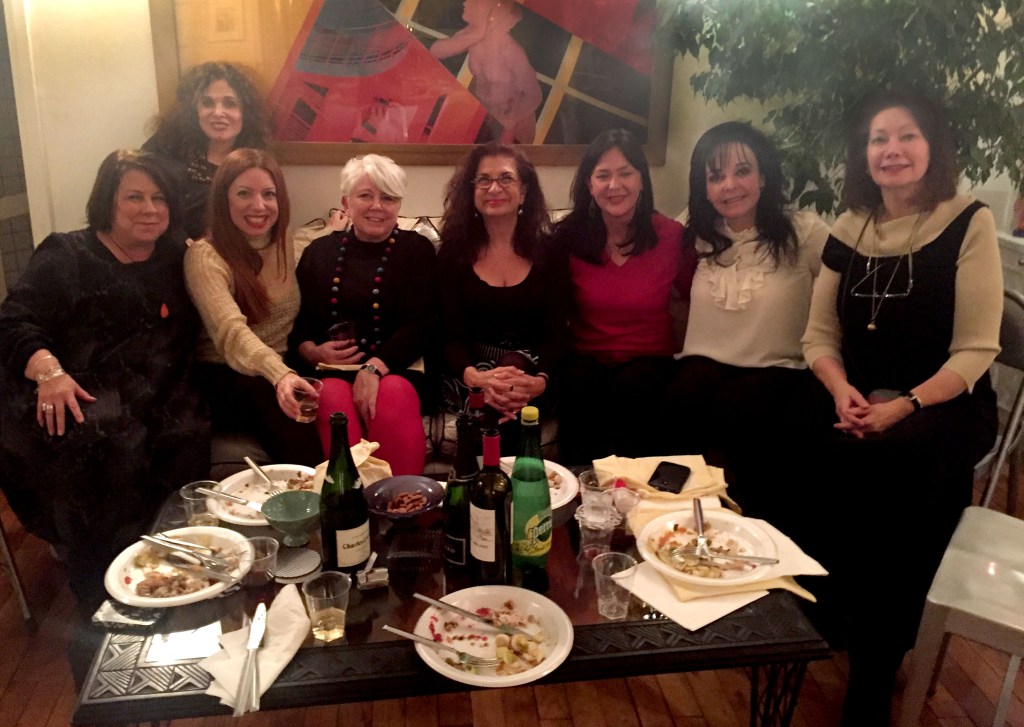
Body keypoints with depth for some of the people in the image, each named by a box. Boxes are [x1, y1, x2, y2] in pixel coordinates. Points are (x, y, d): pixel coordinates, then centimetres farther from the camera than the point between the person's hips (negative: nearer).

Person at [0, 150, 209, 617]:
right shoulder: (66, 257, 8)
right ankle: (102, 610, -19)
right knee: (109, 445, -33)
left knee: (189, 441, -28)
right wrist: (48, 370, -22)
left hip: (152, 404, 3)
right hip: (72, 403, -3)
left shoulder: (177, 259, 19)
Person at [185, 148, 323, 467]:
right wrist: (280, 375, -49)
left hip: (282, 369, 5)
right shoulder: (205, 256, -12)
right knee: (285, 405, -36)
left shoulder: (283, 243, 9)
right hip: (225, 379, -5)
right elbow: (232, 331, -31)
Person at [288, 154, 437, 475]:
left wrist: (375, 367, -19)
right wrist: (312, 352, -8)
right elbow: (295, 323, 16)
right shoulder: (319, 252, 18)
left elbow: (421, 324, -3)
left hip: (396, 370, -1)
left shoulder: (417, 250, 10)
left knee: (393, 394, -36)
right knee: (334, 398, -33)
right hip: (329, 372, 2)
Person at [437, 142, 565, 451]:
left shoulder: (548, 252, 5)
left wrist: (539, 381, -26)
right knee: (491, 403, -35)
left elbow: (556, 334, -2)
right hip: (469, 378, 0)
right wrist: (475, 377, -28)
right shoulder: (454, 252, 4)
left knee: (513, 398, -35)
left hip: (532, 375, 1)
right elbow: (450, 335, -4)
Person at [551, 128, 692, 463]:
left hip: (651, 358, 0)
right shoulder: (568, 237, -1)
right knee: (580, 386, -33)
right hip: (587, 358, 1)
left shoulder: (672, 235, -3)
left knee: (632, 387, -33)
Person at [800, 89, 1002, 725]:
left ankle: (874, 672, -16)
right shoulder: (849, 231, 9)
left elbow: (976, 351, -9)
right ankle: (803, 613, -5)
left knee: (902, 459, -34)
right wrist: (843, 392, -12)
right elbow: (820, 337, 8)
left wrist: (905, 406, -21)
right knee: (796, 455, -27)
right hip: (863, 407, 4)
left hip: (949, 406, -3)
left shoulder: (969, 224, -4)